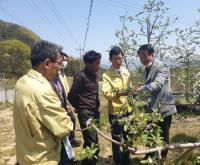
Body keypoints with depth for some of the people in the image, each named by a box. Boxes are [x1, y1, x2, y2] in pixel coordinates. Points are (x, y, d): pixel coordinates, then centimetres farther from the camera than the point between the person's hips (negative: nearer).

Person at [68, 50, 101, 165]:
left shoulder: (95, 75, 9)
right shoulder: (81, 76, -13)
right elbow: (71, 95, -9)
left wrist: (96, 108, 12)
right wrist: (80, 108, 4)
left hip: (95, 112, 7)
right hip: (86, 113, -7)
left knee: (89, 142, 16)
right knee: (94, 145, -7)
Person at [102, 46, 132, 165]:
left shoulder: (126, 72, 5)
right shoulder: (107, 75, -11)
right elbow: (106, 93, -23)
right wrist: (118, 93, -40)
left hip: (128, 110, 5)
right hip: (115, 112, -5)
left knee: (128, 137, 18)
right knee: (117, 139, 9)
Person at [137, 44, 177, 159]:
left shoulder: (162, 67, -15)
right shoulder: (148, 68, 11)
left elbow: (157, 84, -34)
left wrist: (141, 88, -48)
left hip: (163, 109, -8)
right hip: (152, 109, 8)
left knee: (162, 138, 5)